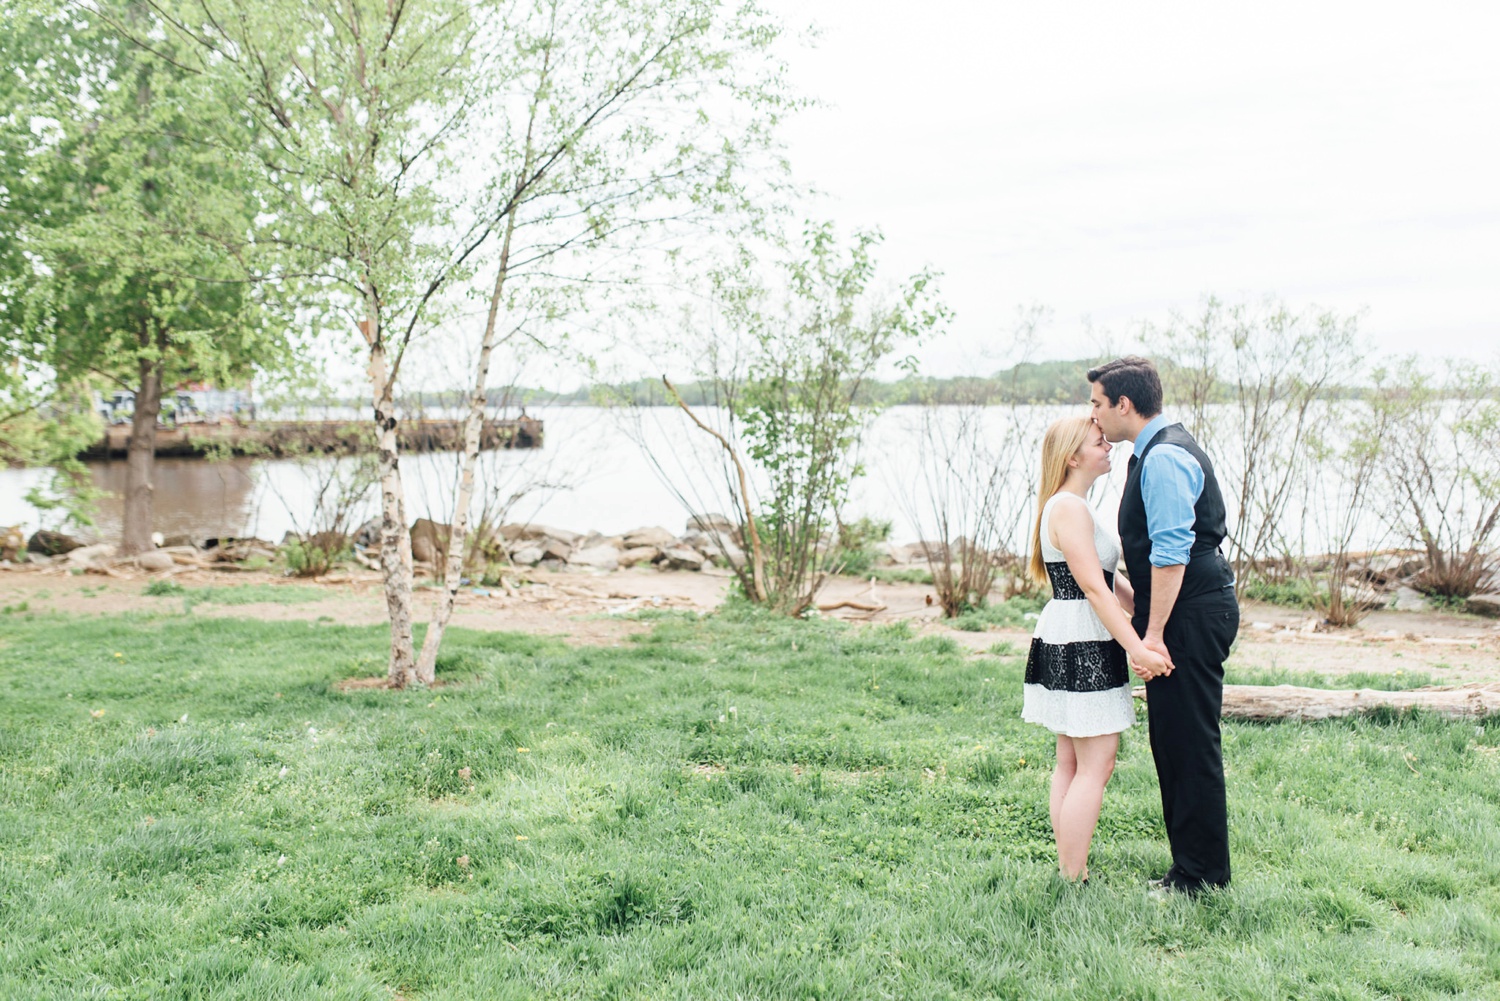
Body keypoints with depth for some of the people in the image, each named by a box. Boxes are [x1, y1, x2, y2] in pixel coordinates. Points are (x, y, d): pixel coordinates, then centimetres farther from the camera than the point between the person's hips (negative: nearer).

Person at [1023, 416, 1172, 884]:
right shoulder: (1069, 508, -15)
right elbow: (1094, 588, -22)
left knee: (1071, 762, 12)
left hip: (1069, 647, 11)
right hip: (1081, 649, -11)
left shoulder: (1073, 506, 18)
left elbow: (1110, 581, 19)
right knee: (1096, 764, -8)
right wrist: (1137, 649, -25)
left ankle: (1068, 870, 17)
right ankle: (1073, 880, -4)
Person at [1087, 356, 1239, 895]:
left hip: (1190, 616, -11)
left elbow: (1171, 554, -22)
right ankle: (1190, 866, 24)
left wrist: (1154, 633, -21)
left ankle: (1202, 876, 6)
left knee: (1190, 746, -3)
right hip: (1190, 612, 11)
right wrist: (1143, 614, 23)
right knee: (1171, 744, 15)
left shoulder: (1164, 458, -17)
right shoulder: (1160, 450, 16)